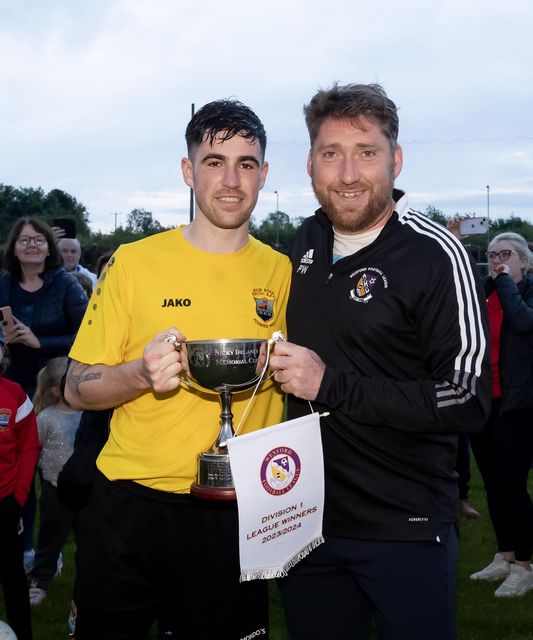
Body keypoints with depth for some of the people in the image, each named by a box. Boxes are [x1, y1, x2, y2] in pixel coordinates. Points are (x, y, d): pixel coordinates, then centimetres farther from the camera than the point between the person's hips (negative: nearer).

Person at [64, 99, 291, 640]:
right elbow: (77, 389, -2)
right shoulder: (133, 262, -5)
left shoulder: (282, 273, 1)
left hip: (236, 514, 1)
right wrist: (141, 374, -21)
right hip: (129, 508, -1)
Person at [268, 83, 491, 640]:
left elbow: (468, 400, -20)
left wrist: (331, 385, -23)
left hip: (404, 531, -6)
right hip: (307, 517, 6)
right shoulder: (307, 242, 5)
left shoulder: (434, 255, -15)